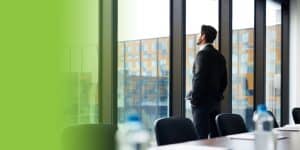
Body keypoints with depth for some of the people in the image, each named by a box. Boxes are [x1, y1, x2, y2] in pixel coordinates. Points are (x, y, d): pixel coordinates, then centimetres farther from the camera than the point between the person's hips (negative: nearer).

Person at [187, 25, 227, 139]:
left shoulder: (203, 53, -10)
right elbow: (224, 81, 16)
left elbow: (199, 78, -17)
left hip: (202, 101, -8)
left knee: (201, 136, -7)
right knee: (215, 135, 9)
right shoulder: (219, 56, 14)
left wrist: (194, 99, -10)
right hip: (215, 102, 8)